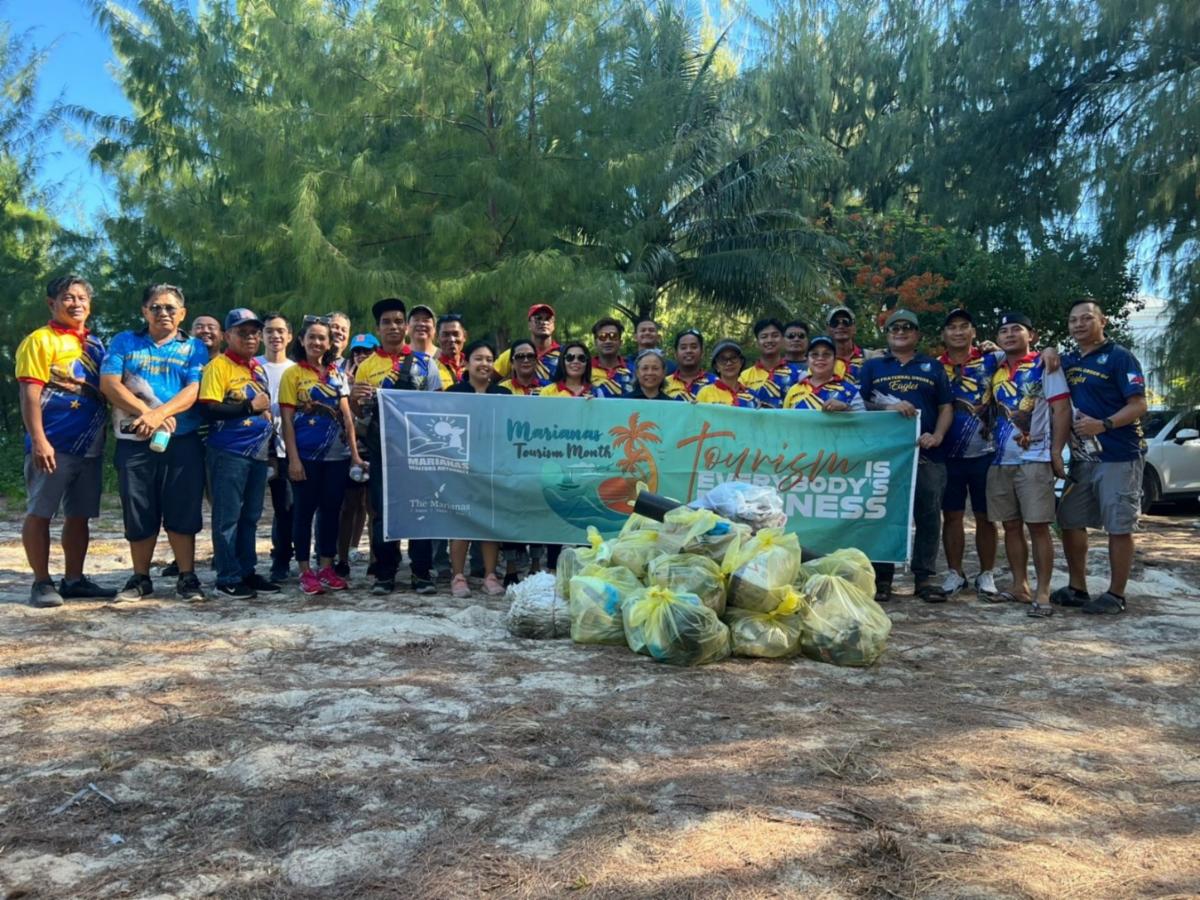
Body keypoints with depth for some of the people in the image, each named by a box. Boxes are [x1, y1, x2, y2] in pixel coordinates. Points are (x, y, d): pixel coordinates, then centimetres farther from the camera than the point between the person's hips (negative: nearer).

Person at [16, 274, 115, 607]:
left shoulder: (95, 344, 16)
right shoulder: (40, 340, -4)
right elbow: (29, 395, -12)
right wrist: (38, 440, -20)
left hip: (90, 446, 7)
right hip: (53, 445, -7)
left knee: (79, 515, 10)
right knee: (39, 513, 0)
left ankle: (74, 580, 19)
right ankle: (42, 583, 8)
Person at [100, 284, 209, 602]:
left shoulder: (194, 348, 8)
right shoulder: (124, 342, 11)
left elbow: (193, 391, -6)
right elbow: (109, 383, -2)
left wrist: (159, 413, -21)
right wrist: (146, 413, -14)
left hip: (183, 442, -1)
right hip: (134, 442, 1)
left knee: (182, 511, 1)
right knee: (138, 513, 6)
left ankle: (187, 577, 9)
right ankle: (140, 578, 19)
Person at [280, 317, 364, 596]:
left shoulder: (337, 374, 11)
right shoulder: (293, 374, -1)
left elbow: (346, 416, 10)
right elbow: (287, 419, -5)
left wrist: (355, 453, 5)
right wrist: (293, 458, -11)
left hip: (337, 455, 4)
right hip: (306, 455, -4)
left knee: (332, 509, 8)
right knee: (304, 510, 3)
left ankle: (326, 567, 19)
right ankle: (305, 571, 11)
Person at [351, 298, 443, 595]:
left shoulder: (424, 362, 6)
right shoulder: (366, 366, 9)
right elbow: (358, 413, 11)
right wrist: (354, 398, -12)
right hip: (381, 447, 1)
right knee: (382, 511, 4)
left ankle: (421, 573, 10)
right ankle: (385, 573, 13)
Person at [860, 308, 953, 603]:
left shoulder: (933, 367, 16)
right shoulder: (872, 366, 14)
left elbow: (946, 407, 10)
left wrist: (938, 435, -8)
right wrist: (889, 407, -13)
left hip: (927, 454, 1)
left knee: (928, 516, 1)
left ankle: (924, 576, 10)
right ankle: (882, 577, 9)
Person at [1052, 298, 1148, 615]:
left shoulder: (1119, 357, -7)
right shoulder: (1067, 362, 13)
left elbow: (1139, 405, -13)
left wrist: (1103, 425, -27)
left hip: (1118, 457, -7)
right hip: (1081, 458, 7)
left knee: (1119, 527, 0)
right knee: (1071, 522, 11)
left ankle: (1116, 595, 7)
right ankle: (1077, 588, 22)